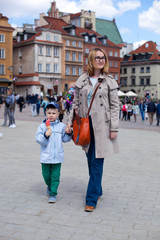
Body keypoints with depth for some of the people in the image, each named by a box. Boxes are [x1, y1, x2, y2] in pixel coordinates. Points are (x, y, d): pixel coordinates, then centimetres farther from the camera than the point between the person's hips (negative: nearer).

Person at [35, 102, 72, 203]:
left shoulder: (62, 126, 4)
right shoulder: (42, 126, -3)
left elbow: (65, 139, 11)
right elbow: (38, 139, -10)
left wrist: (68, 133, -7)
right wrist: (46, 135, -26)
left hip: (57, 156, 0)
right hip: (46, 156, 0)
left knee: (55, 176, 2)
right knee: (46, 175, 13)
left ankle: (53, 194, 11)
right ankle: (49, 186, 42)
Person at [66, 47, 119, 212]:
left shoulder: (109, 82, 2)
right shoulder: (81, 81, 9)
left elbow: (115, 106, 0)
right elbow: (76, 103, 13)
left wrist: (114, 128, -6)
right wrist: (69, 122, 7)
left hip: (102, 126, -3)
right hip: (85, 124, 3)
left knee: (97, 163, -4)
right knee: (90, 161, 10)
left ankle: (91, 199, 2)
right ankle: (98, 191, 28)